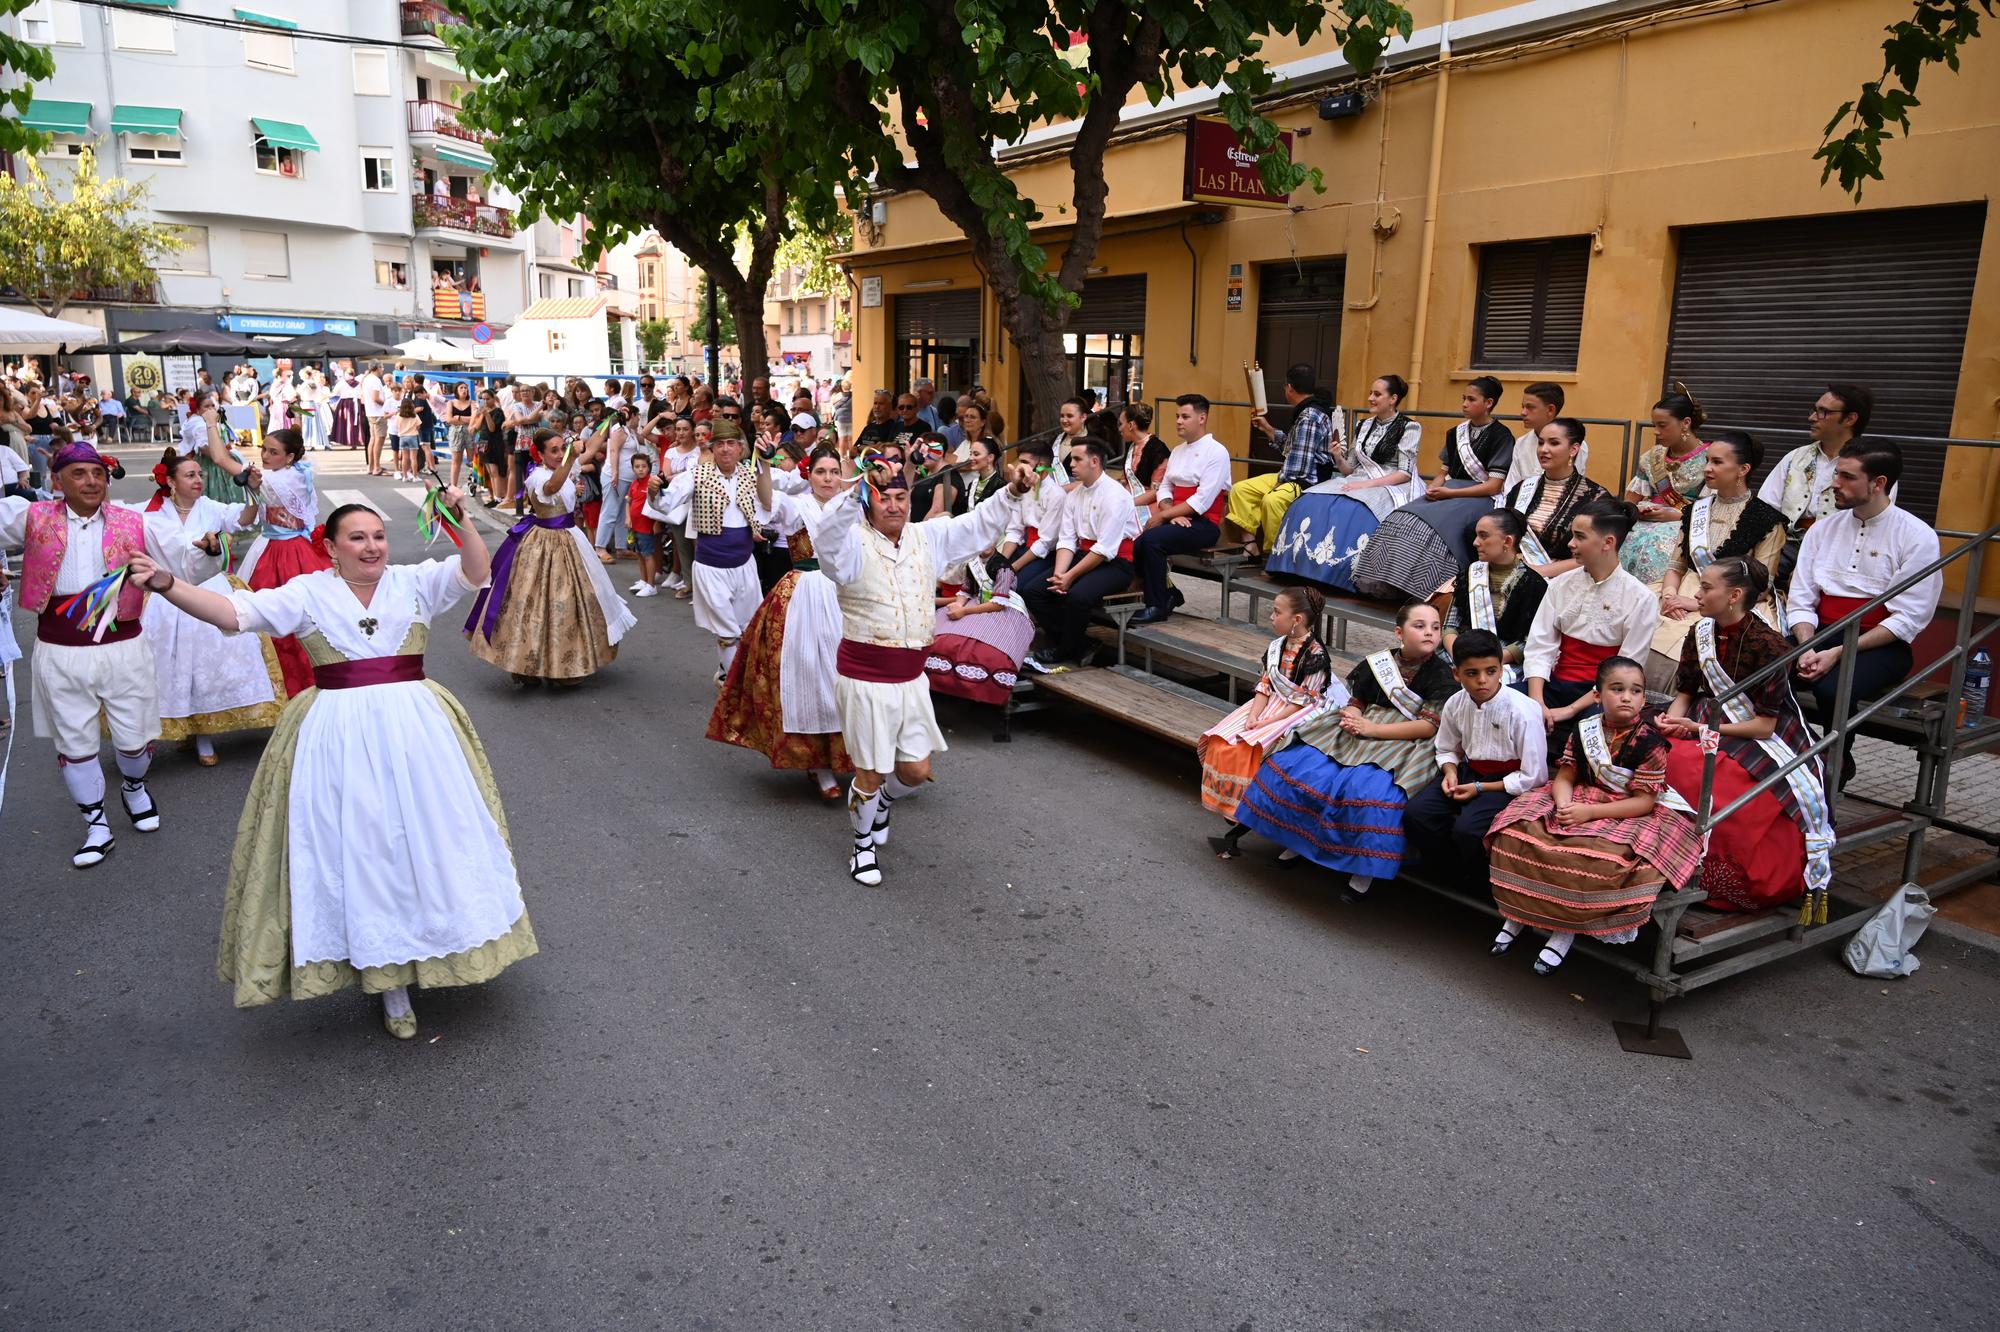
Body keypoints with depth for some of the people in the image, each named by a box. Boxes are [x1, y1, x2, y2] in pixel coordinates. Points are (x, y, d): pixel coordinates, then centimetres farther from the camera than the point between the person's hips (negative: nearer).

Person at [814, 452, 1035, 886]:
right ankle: (864, 843, 32)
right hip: (865, 678, -5)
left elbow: (979, 524, 7)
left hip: (911, 678, 5)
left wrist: (1012, 491, -10)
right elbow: (828, 531, -34)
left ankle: (880, 800, 48)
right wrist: (859, 488, -49)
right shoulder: (854, 544, -12)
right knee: (872, 772, 6)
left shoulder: (928, 538, 6)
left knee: (917, 771, 13)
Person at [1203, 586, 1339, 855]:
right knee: (1221, 741, -11)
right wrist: (1254, 715, -12)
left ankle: (1237, 830, -20)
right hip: (1270, 707, 8)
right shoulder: (1276, 647, 8)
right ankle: (1230, 808, -6)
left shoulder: (1315, 655, -15)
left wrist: (1268, 721, -20)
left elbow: (1302, 701, -17)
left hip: (1298, 717, -8)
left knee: (1252, 748, -29)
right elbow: (1265, 686, 5)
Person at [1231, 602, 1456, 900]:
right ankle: (1299, 839, 7)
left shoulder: (1441, 675, -4)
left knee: (1369, 791, -35)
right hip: (1361, 729, 5)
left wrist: (1373, 729, -16)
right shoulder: (1379, 661, 9)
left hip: (1401, 744, -5)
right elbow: (1355, 700, 18)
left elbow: (1430, 726, -12)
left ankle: (1365, 870, -17)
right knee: (1296, 763, -12)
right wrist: (1352, 716, -8)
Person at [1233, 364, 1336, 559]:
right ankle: (1250, 545, -2)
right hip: (1293, 477, 11)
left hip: (1310, 481, -11)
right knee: (1240, 489, 4)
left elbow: (1300, 461, -21)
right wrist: (1268, 429, 32)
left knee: (1272, 499, -39)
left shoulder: (1310, 417, -17)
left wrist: (1281, 481, -11)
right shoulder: (1305, 412, 14)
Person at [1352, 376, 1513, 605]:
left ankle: (1421, 593, -31)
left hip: (1478, 499, -6)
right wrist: (1433, 489, -4)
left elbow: (1493, 486, -8)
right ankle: (1392, 585, -27)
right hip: (1446, 494, 6)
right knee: (1401, 520, -24)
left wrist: (1449, 493, -14)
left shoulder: (1501, 436, -2)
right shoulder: (1456, 434, 19)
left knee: (1431, 527, -36)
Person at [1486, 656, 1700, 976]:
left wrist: (1589, 812, -23)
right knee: (1517, 828, -16)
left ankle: (1567, 928, -16)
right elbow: (1565, 777, 3)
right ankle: (1519, 912, -4)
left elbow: (1644, 802, -14)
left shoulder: (1650, 742, -12)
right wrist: (1564, 805, -20)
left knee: (1600, 857, -37)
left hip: (1628, 815, -5)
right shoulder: (1584, 730, 1)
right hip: (1578, 803, 5)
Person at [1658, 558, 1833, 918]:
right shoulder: (1701, 634, 3)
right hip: (1714, 726, 6)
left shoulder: (1768, 645, -16)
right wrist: (1672, 720, -12)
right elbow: (1684, 693, 10)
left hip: (1762, 741, -6)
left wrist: (1700, 728, -20)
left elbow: (1764, 725, -15)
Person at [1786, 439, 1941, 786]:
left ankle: (1839, 763, -4)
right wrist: (1808, 649, -15)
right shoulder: (1823, 529, 9)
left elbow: (1908, 620, -11)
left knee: (1832, 687, -34)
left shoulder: (1917, 536, -5)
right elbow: (1801, 600, 5)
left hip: (1881, 645, -4)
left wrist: (1838, 653, -20)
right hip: (1819, 635, 4)